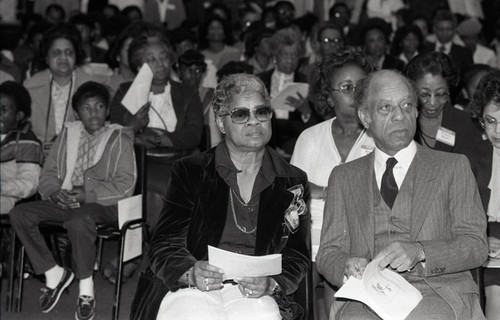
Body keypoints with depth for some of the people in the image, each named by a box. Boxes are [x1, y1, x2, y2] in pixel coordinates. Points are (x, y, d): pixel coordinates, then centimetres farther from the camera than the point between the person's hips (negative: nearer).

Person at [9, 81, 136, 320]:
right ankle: (53, 273, -4)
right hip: (66, 200, 6)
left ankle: (86, 289, -21)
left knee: (78, 221, -39)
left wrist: (86, 194, -18)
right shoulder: (68, 134, 14)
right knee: (19, 214, -15)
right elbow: (48, 172, 15)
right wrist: (54, 192, -8)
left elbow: (125, 184, -9)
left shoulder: (119, 139, -1)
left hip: (103, 204, -6)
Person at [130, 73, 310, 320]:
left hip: (255, 293, 1)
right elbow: (165, 244, 3)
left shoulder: (293, 183, 14)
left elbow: (296, 256, 9)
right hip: (189, 289, -1)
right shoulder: (190, 172, 10)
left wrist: (270, 283, -14)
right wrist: (191, 273, -20)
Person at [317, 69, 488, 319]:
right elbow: (328, 253, 12)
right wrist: (348, 266, -12)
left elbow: (476, 245, 4)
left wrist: (419, 252, -15)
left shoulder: (453, 167, 13)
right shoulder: (344, 177, 19)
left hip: (440, 292, -1)